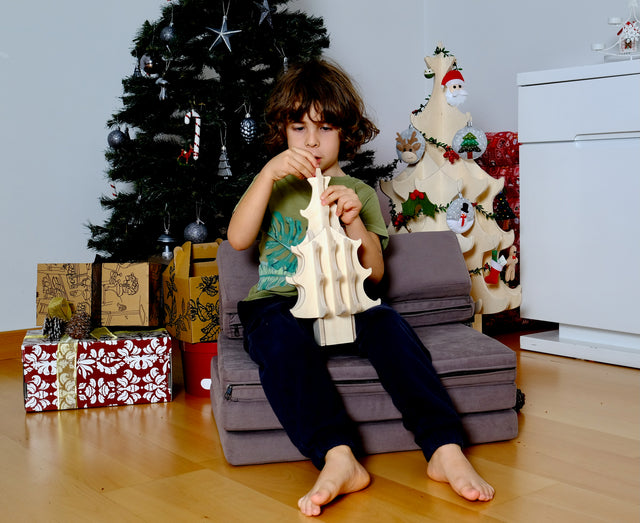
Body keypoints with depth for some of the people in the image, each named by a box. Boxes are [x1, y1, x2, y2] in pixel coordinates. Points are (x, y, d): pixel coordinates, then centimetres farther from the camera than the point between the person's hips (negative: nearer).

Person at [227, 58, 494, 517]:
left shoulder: (360, 194, 18)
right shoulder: (273, 186, 18)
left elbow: (375, 272, 7)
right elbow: (238, 238, -1)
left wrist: (354, 221, -10)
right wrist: (269, 173, -10)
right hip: (279, 304, 0)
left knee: (386, 322, -33)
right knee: (280, 334, -37)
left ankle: (444, 449, -40)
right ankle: (338, 457, -48)